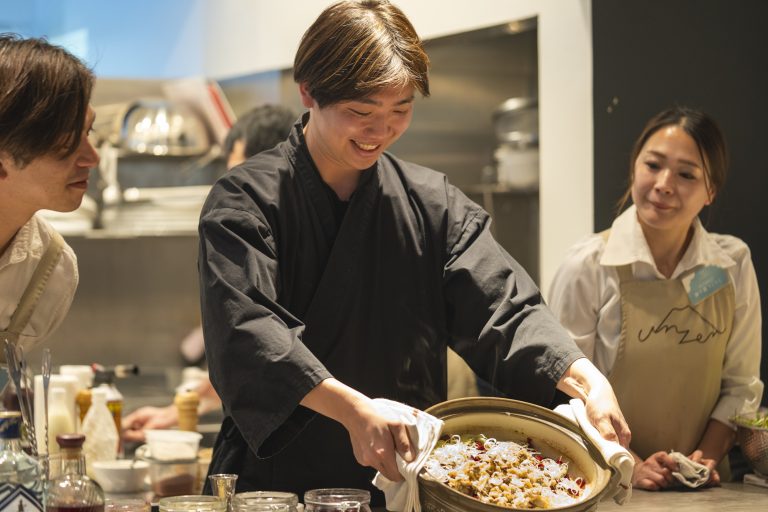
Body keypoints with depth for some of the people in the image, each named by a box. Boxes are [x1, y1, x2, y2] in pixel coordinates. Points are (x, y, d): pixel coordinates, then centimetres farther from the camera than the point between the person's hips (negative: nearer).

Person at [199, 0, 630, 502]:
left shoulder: (434, 203, 9)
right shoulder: (246, 200, -4)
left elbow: (503, 306, 0)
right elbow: (247, 329, -18)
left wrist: (587, 379, -19)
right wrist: (352, 409, -33)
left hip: (405, 479, 4)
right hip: (279, 476, -4)